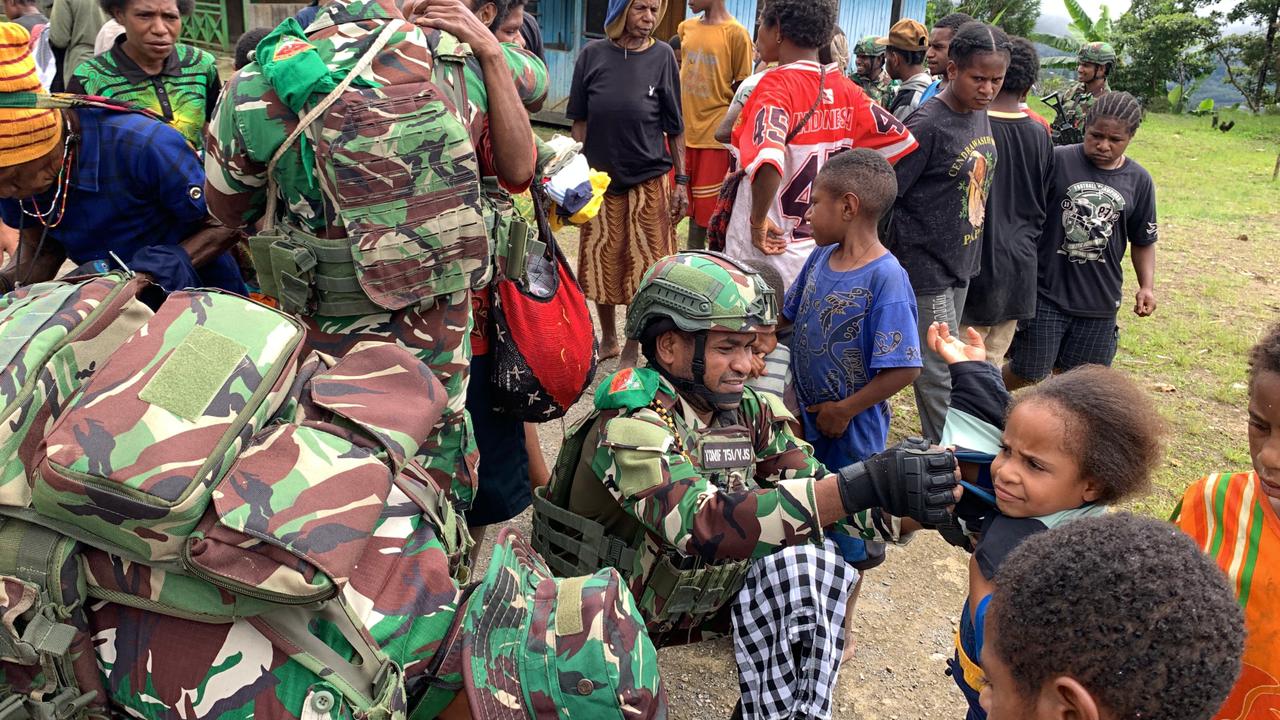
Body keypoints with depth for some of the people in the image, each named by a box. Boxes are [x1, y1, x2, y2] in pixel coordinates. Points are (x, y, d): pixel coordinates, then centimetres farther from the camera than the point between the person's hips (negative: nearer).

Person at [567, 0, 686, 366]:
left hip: (649, 181, -1)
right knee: (601, 263, 11)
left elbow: (674, 127, 1)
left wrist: (681, 180, -1)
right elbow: (580, 121, 5)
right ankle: (607, 339, 31)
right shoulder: (593, 54, -2)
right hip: (601, 180, 2)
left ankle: (632, 348, 20)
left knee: (641, 267, 5)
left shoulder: (662, 56, -3)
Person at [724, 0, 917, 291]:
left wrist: (757, 220, -20)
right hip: (821, 252, 7)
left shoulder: (776, 84, -18)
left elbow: (767, 161, -35)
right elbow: (899, 141, 6)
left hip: (769, 251, -7)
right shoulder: (844, 87, 2)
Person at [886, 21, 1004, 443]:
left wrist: (970, 256, 17)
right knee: (942, 376, -2)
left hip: (961, 265, 8)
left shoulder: (981, 116, 7)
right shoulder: (928, 126, -18)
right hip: (926, 266, -8)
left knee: (934, 366, 17)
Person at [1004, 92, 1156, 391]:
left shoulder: (1139, 180, 4)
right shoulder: (1057, 160, -9)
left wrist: (1147, 285, 2)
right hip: (1046, 291, -3)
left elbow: (1143, 240, 13)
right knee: (1028, 373, 3)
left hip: (1100, 300, 3)